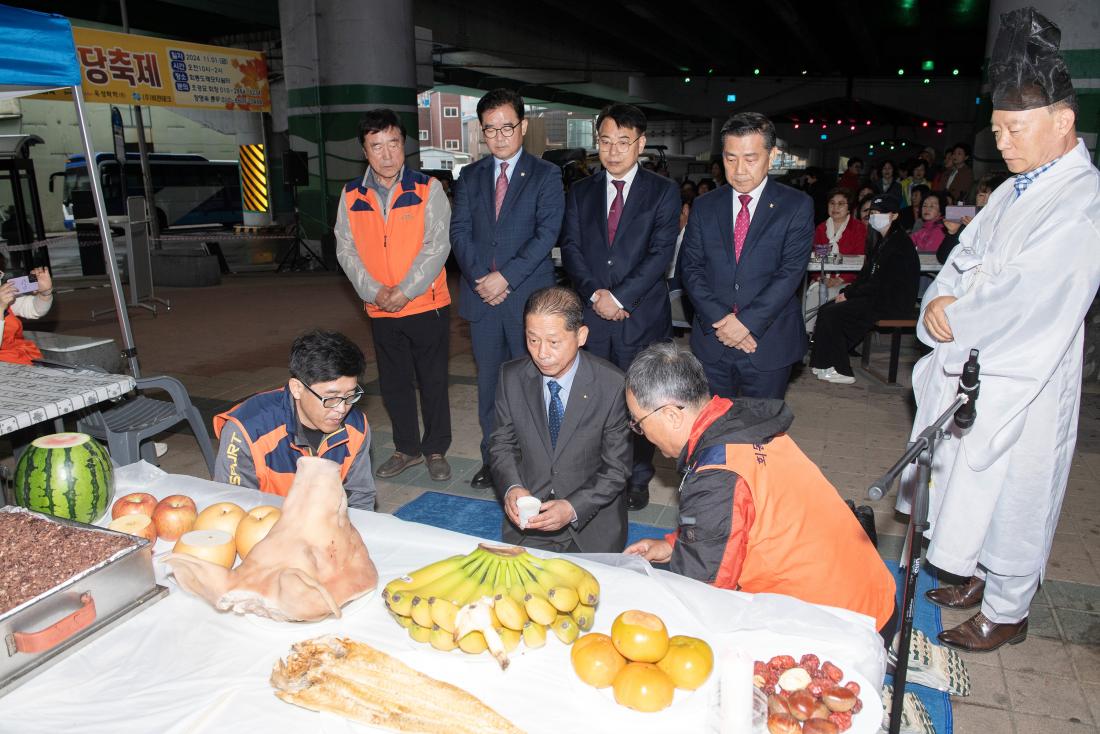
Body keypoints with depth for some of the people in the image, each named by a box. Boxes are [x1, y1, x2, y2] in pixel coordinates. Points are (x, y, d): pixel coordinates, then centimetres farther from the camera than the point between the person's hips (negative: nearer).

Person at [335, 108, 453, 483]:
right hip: (380, 310, 3)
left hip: (427, 304, -3)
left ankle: (436, 450, 23)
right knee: (393, 382, 13)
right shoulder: (351, 195, 4)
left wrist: (405, 292, -16)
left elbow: (437, 246, -11)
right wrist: (374, 291, -10)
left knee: (433, 380, 6)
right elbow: (346, 250, 3)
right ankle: (407, 448, 30)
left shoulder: (427, 188, -5)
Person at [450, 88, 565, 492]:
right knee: (489, 381, 9)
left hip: (529, 296, -3)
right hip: (482, 296, 3)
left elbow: (546, 234, -9)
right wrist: (480, 278, -10)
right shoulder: (470, 176, 13)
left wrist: (506, 276, -16)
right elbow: (460, 231, 5)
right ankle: (493, 458, 21)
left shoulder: (546, 175, 2)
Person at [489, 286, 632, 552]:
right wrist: (511, 488, -14)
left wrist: (573, 508, -23)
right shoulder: (512, 377, -5)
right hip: (529, 516, 2)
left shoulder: (613, 385, -16)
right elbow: (503, 443, 5)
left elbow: (617, 467, -9)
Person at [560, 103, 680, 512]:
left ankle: (638, 477, 22)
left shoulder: (663, 192, 3)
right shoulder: (581, 193, 13)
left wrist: (620, 297, -14)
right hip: (591, 315, 2)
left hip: (642, 315, -2)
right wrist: (593, 293, -12)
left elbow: (661, 254, -7)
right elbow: (570, 249, 4)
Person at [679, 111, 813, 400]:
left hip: (769, 343, -2)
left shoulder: (797, 206, -2)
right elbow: (690, 268, -1)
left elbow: (791, 271, -11)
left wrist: (746, 321, -18)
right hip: (712, 342, 2)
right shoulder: (704, 207, 6)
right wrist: (721, 320, -13)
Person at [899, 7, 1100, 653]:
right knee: (974, 486, 21)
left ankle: (1006, 613, 27)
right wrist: (943, 301, -10)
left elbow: (1025, 293, -25)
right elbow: (966, 257, 9)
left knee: (1012, 499, 7)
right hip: (973, 370, 8)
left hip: (1022, 386, -8)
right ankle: (980, 577, 42)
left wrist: (953, 321, -13)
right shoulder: (1016, 191, 9)